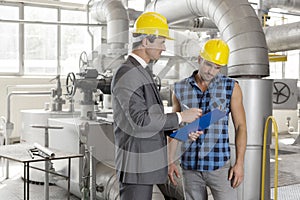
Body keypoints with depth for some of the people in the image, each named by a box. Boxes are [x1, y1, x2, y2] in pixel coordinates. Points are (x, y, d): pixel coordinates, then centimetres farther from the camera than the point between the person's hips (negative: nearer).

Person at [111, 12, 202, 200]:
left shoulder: (141, 73, 15)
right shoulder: (126, 76, -19)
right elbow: (140, 120, -26)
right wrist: (181, 117, -18)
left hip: (146, 162, 10)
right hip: (137, 165, -10)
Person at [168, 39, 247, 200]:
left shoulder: (231, 87, -5)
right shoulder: (181, 89, 0)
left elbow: (240, 126, -3)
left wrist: (240, 163, -10)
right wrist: (170, 161, 2)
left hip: (219, 164, -2)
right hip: (190, 166, 2)